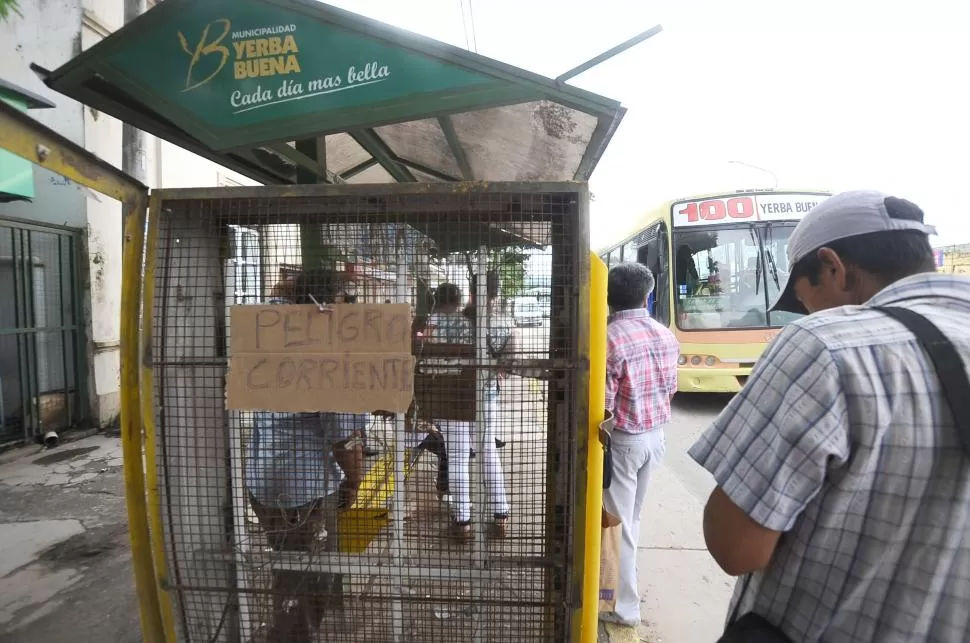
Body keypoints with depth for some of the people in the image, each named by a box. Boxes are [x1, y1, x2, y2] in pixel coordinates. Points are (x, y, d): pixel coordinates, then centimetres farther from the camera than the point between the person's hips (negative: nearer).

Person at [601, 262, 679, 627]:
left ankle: (625, 605, 24)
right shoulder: (667, 336, -1)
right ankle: (623, 584, 42)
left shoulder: (609, 340, -22)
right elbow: (670, 390, 9)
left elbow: (602, 405, -21)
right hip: (655, 436, 7)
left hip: (622, 440, -7)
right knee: (632, 517, 23)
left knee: (617, 522, 9)